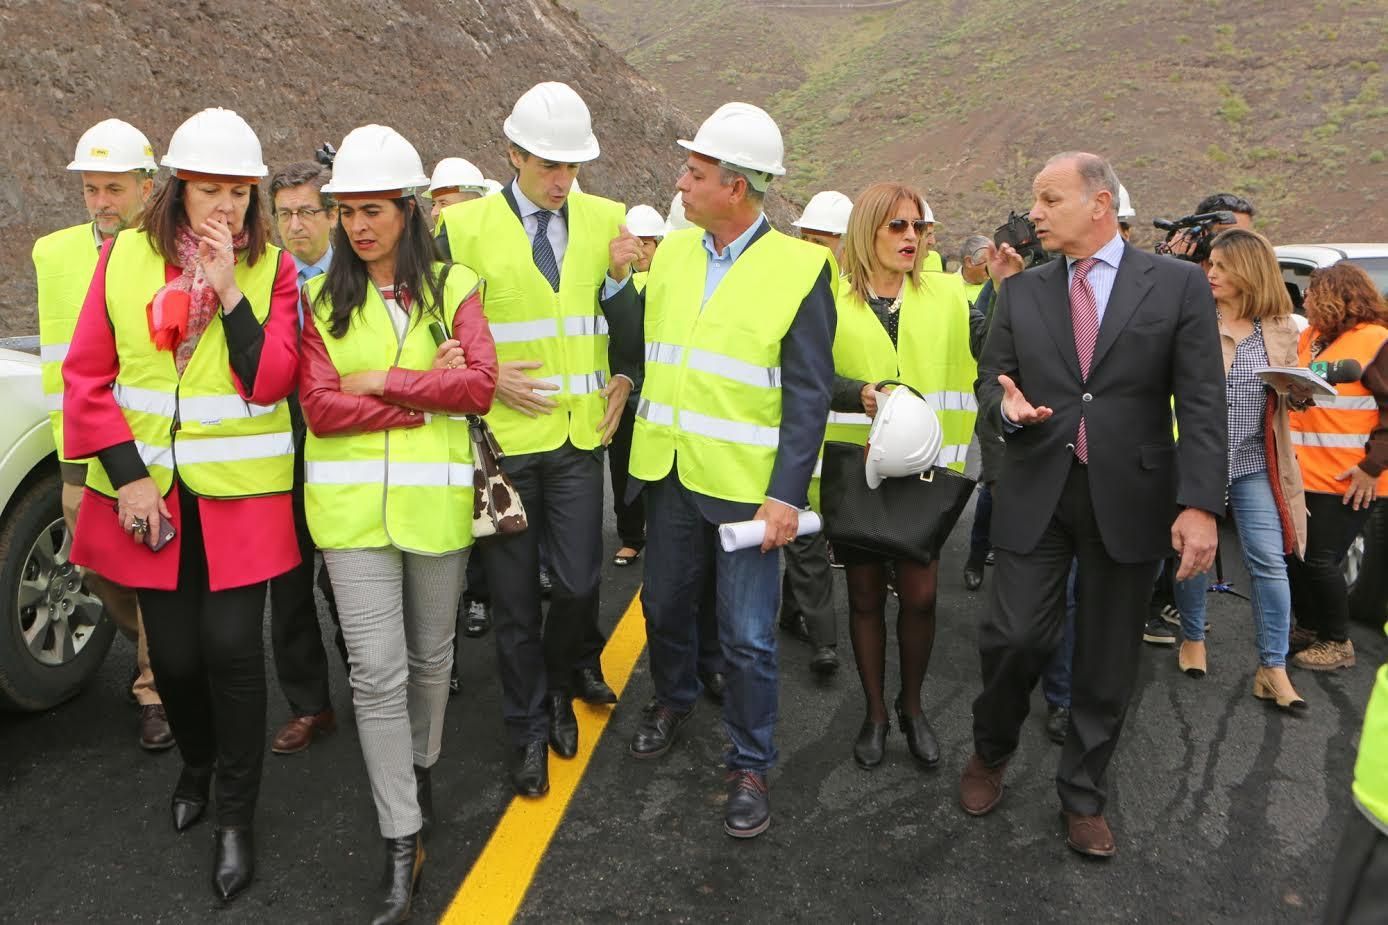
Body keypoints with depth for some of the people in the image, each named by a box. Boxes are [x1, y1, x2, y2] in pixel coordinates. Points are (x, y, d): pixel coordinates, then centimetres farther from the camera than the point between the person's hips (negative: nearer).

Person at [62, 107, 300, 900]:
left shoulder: (273, 268, -2)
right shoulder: (125, 256, 1)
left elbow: (270, 382, -12)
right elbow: (87, 377, 1)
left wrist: (229, 291, -20)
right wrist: (126, 475, -7)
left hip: (241, 493, -2)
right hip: (149, 489, 2)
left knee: (231, 646, -4)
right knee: (174, 651, 9)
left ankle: (238, 817, 15)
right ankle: (198, 765, 40)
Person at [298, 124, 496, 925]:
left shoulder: (455, 287, 2)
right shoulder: (322, 299, 4)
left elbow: (480, 385, -11)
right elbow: (321, 408, -7)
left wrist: (379, 383, -12)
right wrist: (428, 394, -12)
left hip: (435, 498, 0)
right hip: (352, 502, 0)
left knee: (431, 655, 14)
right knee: (377, 672, -2)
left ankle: (422, 767, 41)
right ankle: (403, 839, 9)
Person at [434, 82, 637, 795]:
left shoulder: (606, 221, 4)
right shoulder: (465, 226, -4)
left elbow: (634, 308, 16)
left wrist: (624, 376, 4)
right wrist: (485, 377, -10)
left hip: (579, 435, 2)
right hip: (504, 435, -1)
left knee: (579, 581, 0)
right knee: (514, 597, 7)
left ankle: (561, 686, 32)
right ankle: (529, 729, 25)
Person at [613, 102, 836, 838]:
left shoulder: (799, 267, -10)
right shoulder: (672, 251, 6)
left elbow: (808, 393, -12)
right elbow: (640, 345, 11)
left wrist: (788, 493, -16)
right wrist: (618, 280, -1)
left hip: (744, 481, -5)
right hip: (669, 471, 5)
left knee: (747, 636, 3)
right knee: (664, 602, 21)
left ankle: (749, 764, 23)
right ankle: (673, 699, 48)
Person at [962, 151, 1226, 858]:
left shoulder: (1178, 285, -1)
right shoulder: (1021, 290, 7)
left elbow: (1202, 403, -5)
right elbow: (990, 376, 12)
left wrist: (1200, 504, -13)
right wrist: (1007, 405, -12)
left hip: (1129, 499, -1)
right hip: (1037, 494, 1)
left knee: (1107, 660, 8)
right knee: (1016, 636, -5)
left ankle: (1083, 797, 28)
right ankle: (990, 753, 25)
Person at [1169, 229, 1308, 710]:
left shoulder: (1280, 328, 4)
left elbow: (1290, 395, 14)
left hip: (1255, 461, 2)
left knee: (1269, 560, -2)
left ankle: (1273, 668, 6)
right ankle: (1193, 638, 29)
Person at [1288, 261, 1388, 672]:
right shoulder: (1310, 338, 13)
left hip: (1347, 481, -7)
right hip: (1302, 473, 7)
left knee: (1319, 561, -4)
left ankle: (1338, 644, 14)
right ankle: (1309, 630, 29)